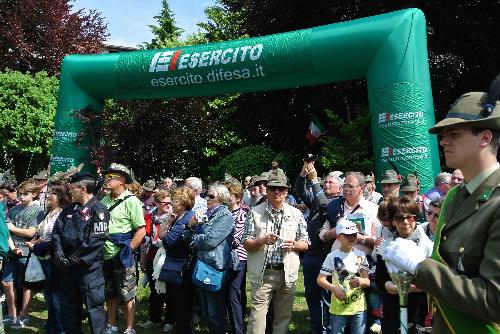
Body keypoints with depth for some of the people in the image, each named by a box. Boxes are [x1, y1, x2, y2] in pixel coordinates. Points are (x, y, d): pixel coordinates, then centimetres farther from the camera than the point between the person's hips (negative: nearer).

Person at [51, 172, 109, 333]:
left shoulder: (99, 210, -11)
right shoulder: (69, 209, 12)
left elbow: (95, 241, -19)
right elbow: (56, 231, 8)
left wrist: (73, 260, -16)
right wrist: (59, 254, -7)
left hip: (89, 267, -7)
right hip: (67, 266, 7)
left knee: (94, 306, -1)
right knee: (68, 306, 18)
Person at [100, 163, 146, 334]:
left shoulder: (131, 201, -12)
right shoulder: (104, 200, 7)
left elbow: (141, 230, -14)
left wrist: (127, 251, -14)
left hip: (121, 257, -6)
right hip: (105, 256, 6)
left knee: (127, 295, 4)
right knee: (110, 294, 19)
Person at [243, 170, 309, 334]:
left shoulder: (296, 214, 6)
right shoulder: (255, 213, 1)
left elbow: (305, 244, 9)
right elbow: (246, 244, 0)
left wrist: (293, 245, -12)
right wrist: (263, 240, -19)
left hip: (287, 272, 2)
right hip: (262, 273, -2)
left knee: (284, 316, 12)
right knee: (257, 316, -2)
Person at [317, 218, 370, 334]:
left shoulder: (361, 255, 3)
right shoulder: (332, 256, -7)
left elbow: (367, 282, 2)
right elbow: (320, 279, -7)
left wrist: (361, 281, -22)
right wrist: (333, 288, -25)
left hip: (359, 307, 3)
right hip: (339, 307, -3)